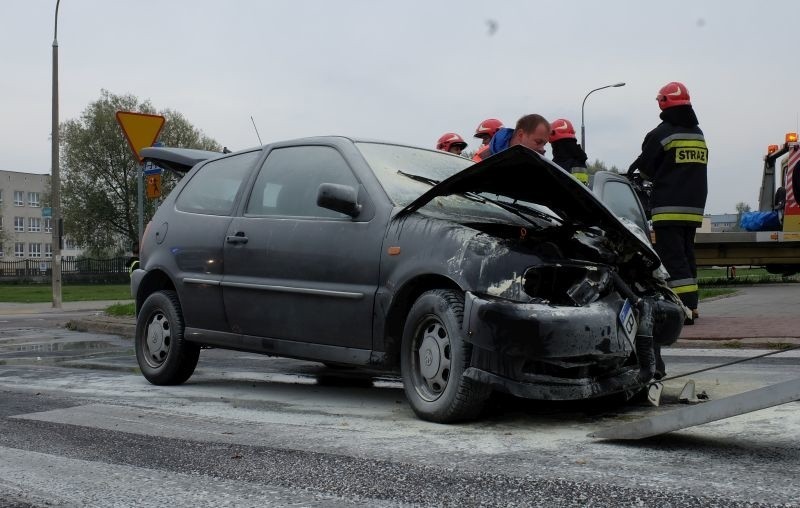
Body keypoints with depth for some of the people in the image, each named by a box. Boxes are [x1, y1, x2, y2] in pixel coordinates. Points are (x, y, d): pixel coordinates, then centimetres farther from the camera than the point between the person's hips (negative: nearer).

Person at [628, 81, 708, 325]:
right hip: (694, 207, 7)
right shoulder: (699, 135, 15)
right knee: (686, 255, 15)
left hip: (669, 209, -7)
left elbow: (646, 169, -1)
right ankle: (691, 305, 19)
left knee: (672, 257, -8)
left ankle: (685, 308, -16)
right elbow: (696, 170, 17)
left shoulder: (660, 134, -9)